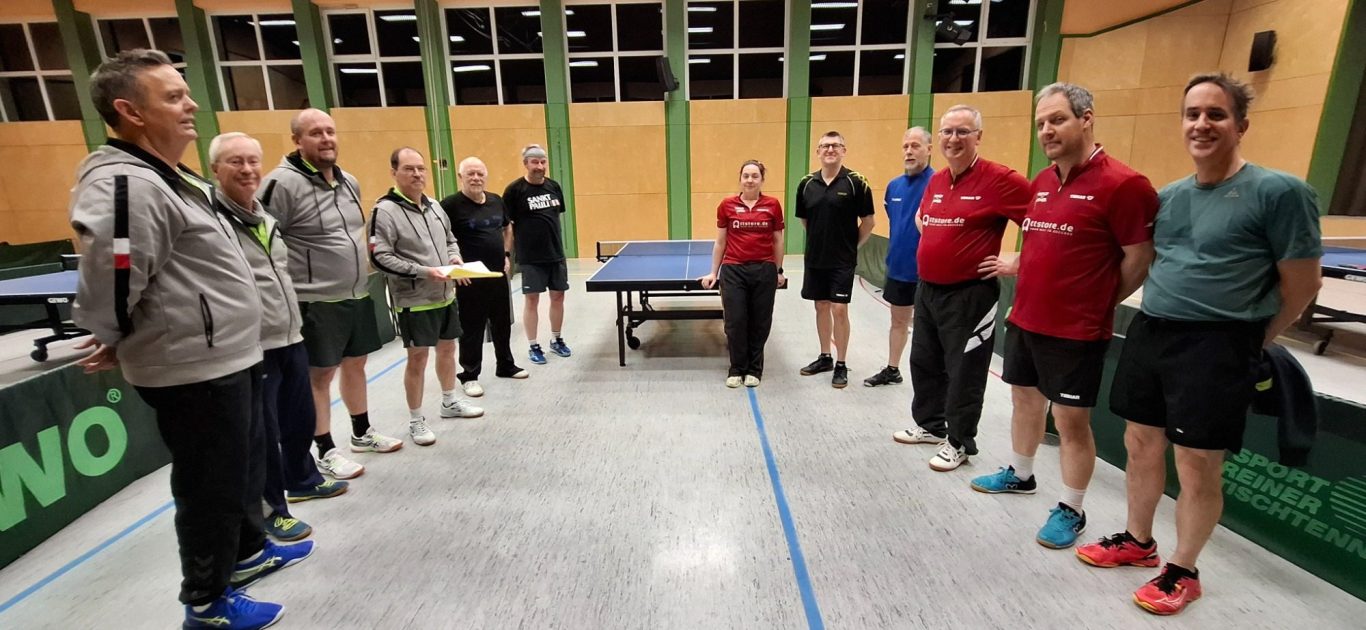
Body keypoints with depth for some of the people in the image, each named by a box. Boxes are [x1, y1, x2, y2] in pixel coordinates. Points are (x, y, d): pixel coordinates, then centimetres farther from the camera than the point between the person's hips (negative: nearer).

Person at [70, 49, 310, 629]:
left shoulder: (163, 177, 14)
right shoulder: (126, 185, -21)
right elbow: (109, 287, -22)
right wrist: (117, 343, -3)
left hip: (226, 357, 10)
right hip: (193, 369, -10)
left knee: (246, 463, 23)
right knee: (211, 484, 5)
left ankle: (247, 551, 43)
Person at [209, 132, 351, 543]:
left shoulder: (264, 215, 14)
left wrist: (294, 323, 23)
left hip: (290, 339, 8)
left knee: (301, 418, 20)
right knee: (262, 433, 5)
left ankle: (302, 480, 40)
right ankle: (271, 509, 21)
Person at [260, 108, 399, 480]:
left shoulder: (349, 181, 9)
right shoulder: (282, 184, -15)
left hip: (358, 296, 7)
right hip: (317, 302, -7)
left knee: (355, 365, 18)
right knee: (320, 376, 5)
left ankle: (362, 433, 34)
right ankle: (326, 453, 19)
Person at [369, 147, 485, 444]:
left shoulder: (434, 206, 9)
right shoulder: (385, 210, -14)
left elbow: (449, 239, 20)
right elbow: (380, 257, -19)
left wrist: (455, 257, -2)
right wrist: (423, 271, -25)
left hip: (445, 295, 7)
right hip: (414, 300, -7)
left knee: (447, 348, 18)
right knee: (418, 357, 1)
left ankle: (450, 402, 37)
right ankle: (416, 421, 17)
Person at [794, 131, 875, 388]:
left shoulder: (856, 182, -8)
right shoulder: (806, 183, 3)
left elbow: (868, 221, -3)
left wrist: (851, 246, -1)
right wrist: (821, 239, 12)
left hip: (843, 261, -4)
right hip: (815, 259, 4)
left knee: (839, 310, -3)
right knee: (821, 307, 13)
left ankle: (841, 365, 10)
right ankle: (825, 358, 27)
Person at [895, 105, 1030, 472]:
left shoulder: (999, 180, -15)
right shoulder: (935, 181, 8)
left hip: (970, 295, -8)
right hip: (927, 289, 8)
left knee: (963, 372, 4)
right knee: (924, 362, 18)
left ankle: (959, 443, 20)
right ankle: (930, 425, 36)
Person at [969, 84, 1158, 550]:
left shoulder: (1121, 184, -15)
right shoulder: (1042, 182, 9)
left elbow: (1141, 259, -12)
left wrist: (1098, 303, -3)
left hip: (1075, 331, -7)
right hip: (1024, 319, 8)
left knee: (1071, 420, 4)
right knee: (1025, 400, 20)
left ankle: (1071, 510, 21)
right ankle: (1019, 474, 39)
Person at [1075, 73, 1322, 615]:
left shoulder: (1279, 193, -8)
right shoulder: (1167, 196, 9)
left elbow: (1302, 285, -3)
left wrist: (1254, 344, 5)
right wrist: (1156, 320, 12)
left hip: (1216, 346, -6)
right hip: (1148, 332, 6)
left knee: (1197, 465, 4)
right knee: (1141, 445, 14)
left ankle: (1183, 571, 23)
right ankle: (1138, 542, 33)